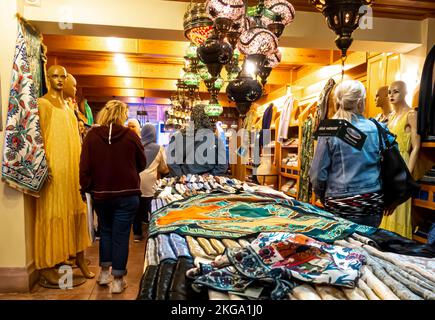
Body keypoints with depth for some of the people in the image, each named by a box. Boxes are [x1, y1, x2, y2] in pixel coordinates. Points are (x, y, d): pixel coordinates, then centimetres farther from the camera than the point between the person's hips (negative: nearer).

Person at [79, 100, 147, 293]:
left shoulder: (92, 135, -6)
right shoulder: (131, 135, -9)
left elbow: (85, 166, -6)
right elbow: (142, 164, 2)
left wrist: (86, 188, 7)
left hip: (100, 193, 3)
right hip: (126, 194, -2)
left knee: (105, 230, 22)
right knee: (121, 235, 6)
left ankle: (104, 272, 32)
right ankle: (118, 279, 15)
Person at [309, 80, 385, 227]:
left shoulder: (329, 132, -10)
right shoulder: (376, 129, -5)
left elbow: (318, 172, -6)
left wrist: (322, 196, 10)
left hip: (340, 204, -2)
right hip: (373, 201, 2)